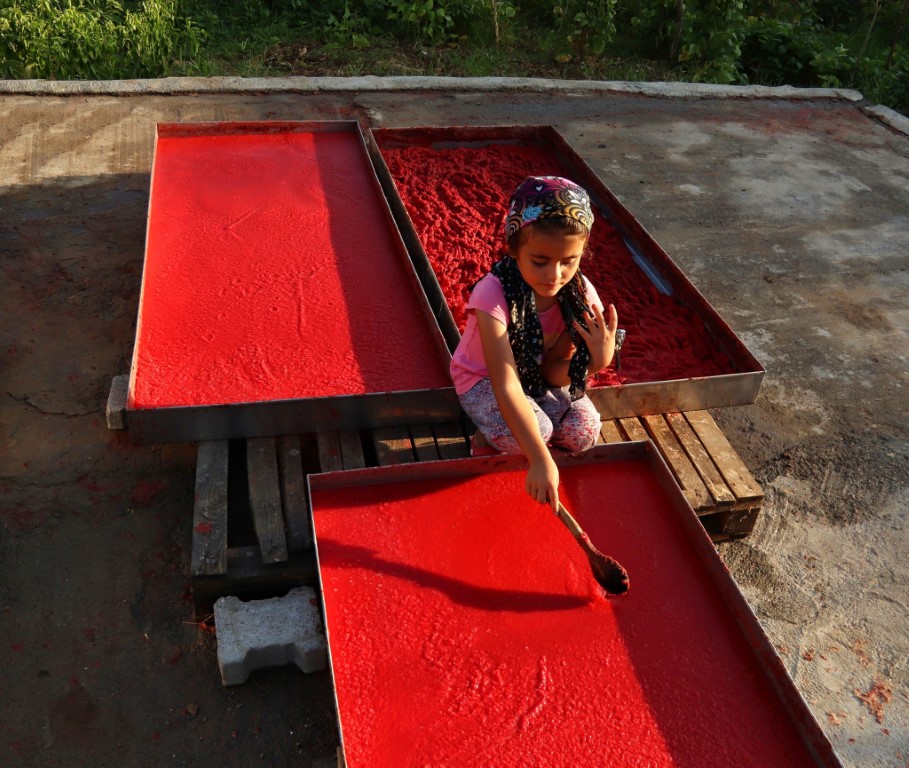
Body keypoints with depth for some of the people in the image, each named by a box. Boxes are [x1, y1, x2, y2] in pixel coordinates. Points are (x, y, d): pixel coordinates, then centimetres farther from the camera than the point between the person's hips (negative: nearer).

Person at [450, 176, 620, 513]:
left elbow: (551, 370, -13)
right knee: (531, 433, -32)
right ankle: (486, 438, 2)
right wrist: (540, 459, -47)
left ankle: (502, 434, 8)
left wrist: (596, 359, -35)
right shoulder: (493, 294, -35)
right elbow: (505, 385, -40)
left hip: (536, 375, 5)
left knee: (585, 431, -17)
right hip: (483, 379, -5)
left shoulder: (579, 293, -21)